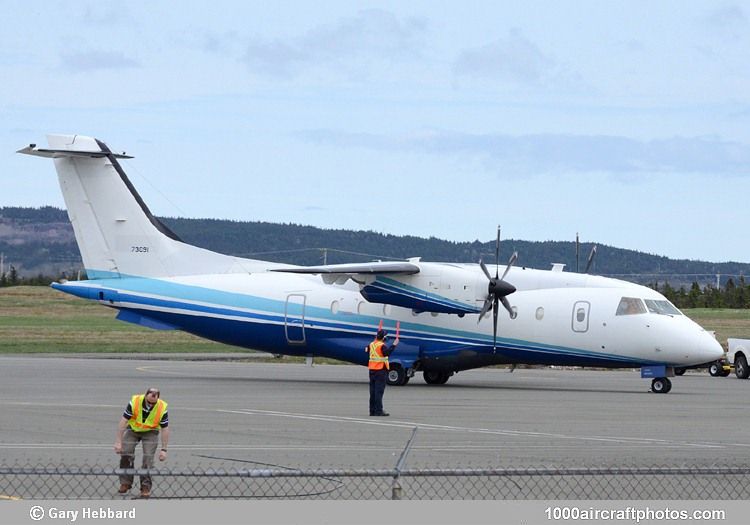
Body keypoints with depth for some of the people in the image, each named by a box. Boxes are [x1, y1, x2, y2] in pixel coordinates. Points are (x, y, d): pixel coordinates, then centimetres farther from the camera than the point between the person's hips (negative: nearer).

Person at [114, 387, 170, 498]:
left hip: (151, 432, -1)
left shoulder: (162, 408, -26)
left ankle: (146, 487, -4)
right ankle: (125, 483, 8)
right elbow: (123, 421, -23)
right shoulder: (134, 402, -28)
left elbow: (165, 429, -16)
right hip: (133, 429, 1)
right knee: (126, 454, -9)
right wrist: (118, 442, -24)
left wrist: (163, 449, -18)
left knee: (148, 458, -14)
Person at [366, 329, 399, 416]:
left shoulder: (371, 344, 10)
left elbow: (366, 349, 29)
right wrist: (394, 345, -29)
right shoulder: (382, 346, -14)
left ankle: (372, 410, 13)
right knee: (379, 391, -8)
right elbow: (387, 353, -32)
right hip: (381, 371, -8)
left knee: (373, 391, 10)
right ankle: (378, 411, -11)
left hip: (372, 370, 8)